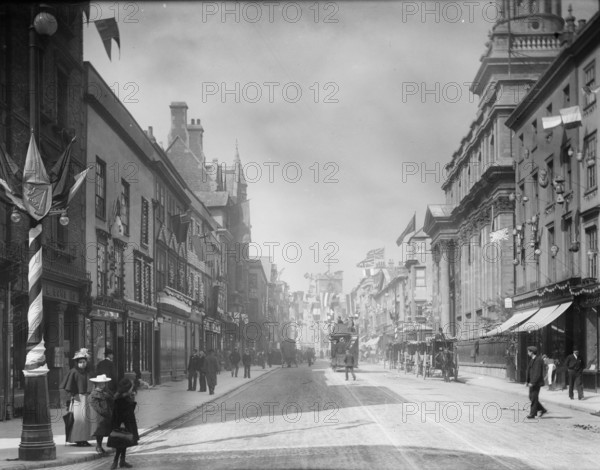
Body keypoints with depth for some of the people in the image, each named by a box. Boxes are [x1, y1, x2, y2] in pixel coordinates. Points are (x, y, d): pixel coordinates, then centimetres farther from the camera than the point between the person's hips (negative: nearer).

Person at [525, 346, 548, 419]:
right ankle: (543, 410, 19)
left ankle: (532, 414, 2)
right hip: (532, 382, 10)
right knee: (531, 397, 11)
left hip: (536, 383, -10)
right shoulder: (532, 360, 13)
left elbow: (538, 373, -22)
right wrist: (527, 381, 14)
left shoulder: (538, 360, -18)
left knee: (534, 398, -4)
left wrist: (532, 382, -23)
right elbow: (529, 371, 18)